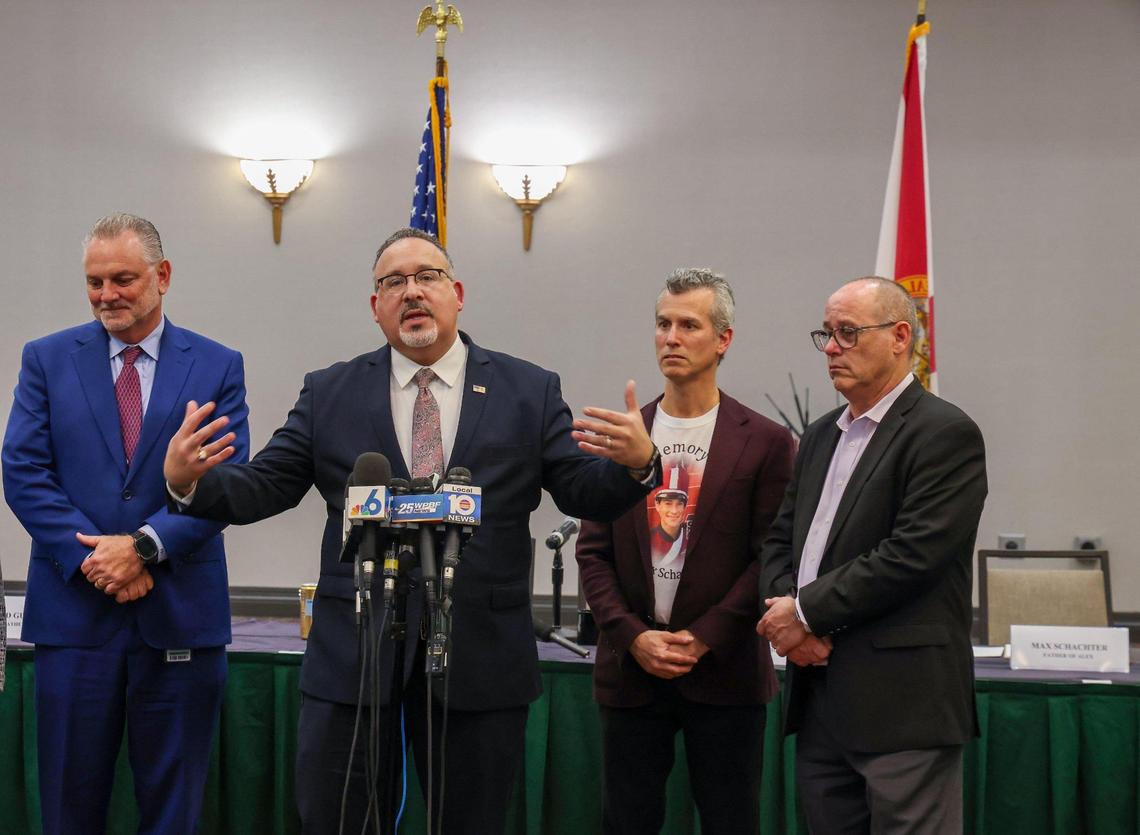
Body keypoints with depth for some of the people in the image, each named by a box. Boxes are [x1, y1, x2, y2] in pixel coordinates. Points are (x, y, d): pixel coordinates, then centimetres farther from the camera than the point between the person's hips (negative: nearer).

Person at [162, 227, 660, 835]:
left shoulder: (529, 392, 5)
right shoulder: (329, 393, 6)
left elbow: (585, 494, 0)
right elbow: (263, 487, 3)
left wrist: (636, 464, -21)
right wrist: (192, 481, -17)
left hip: (482, 656, 0)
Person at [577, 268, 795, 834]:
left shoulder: (764, 442, -1)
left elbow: (769, 559, -5)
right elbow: (593, 553, 6)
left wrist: (703, 638, -12)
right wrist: (634, 637, -7)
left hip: (724, 674, -2)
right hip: (630, 668, 3)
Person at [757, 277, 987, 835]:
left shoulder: (945, 433, -8)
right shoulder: (821, 437, 18)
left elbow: (912, 554, -17)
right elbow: (780, 541, 17)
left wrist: (808, 611, -12)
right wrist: (783, 611, -4)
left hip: (903, 705, -7)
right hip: (819, 701, 7)